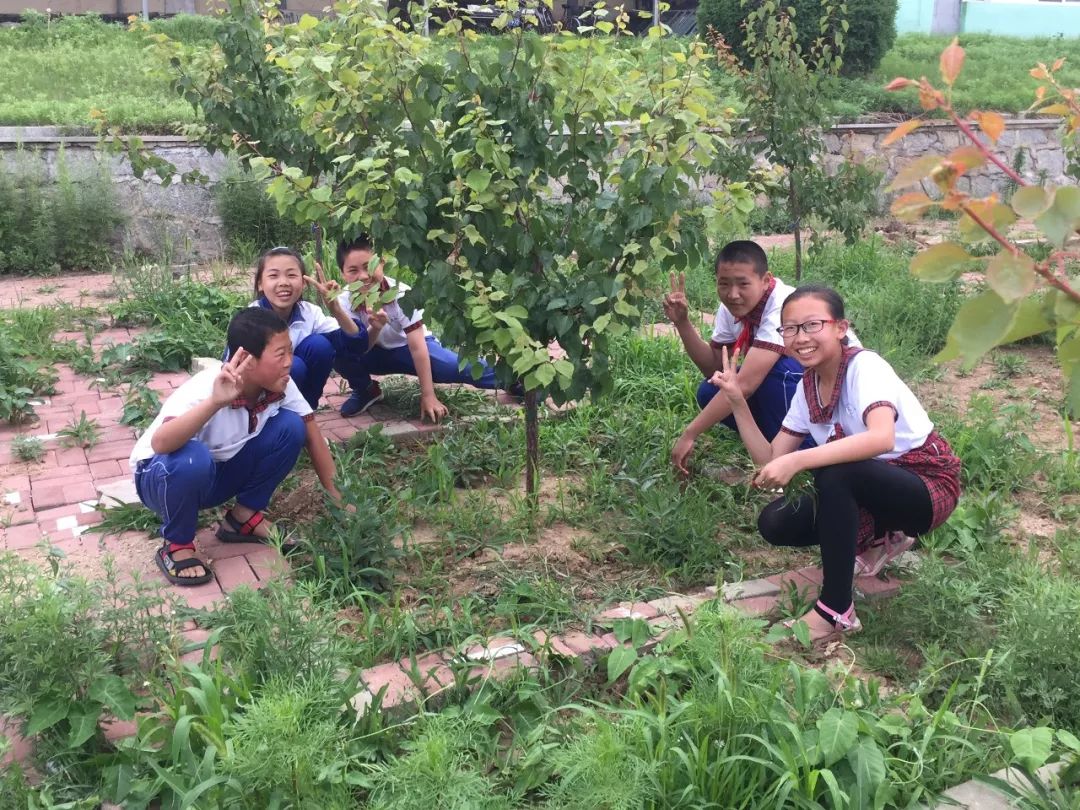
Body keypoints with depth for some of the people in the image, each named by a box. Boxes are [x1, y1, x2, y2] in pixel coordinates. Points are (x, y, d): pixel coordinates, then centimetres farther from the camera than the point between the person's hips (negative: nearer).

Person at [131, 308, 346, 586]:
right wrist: (215, 403, -62)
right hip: (164, 474, -5)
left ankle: (244, 517, 2)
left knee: (291, 425, -15)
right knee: (193, 459, -40)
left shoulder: (280, 385, -16)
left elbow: (312, 435, -7)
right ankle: (176, 545, -11)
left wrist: (337, 498, -11)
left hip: (221, 472, 5)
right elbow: (160, 444, -49)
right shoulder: (205, 389, -34)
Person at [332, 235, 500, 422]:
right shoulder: (345, 301, -20)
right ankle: (365, 391, -2)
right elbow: (358, 349, -25)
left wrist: (428, 396, -28)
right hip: (375, 352, 3)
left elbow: (416, 346, -26)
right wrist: (375, 328, -47)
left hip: (409, 348, -3)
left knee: (462, 367, -29)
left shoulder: (401, 295, -27)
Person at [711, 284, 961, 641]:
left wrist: (797, 461, -46)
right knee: (774, 523, -10)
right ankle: (878, 538, 13)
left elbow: (881, 438, -42)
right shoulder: (808, 385, 0)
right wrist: (737, 402, -10)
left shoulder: (864, 366, -22)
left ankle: (836, 611, -23)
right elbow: (771, 462, -1)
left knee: (834, 473, -35)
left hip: (928, 487, -7)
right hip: (867, 493, 8)